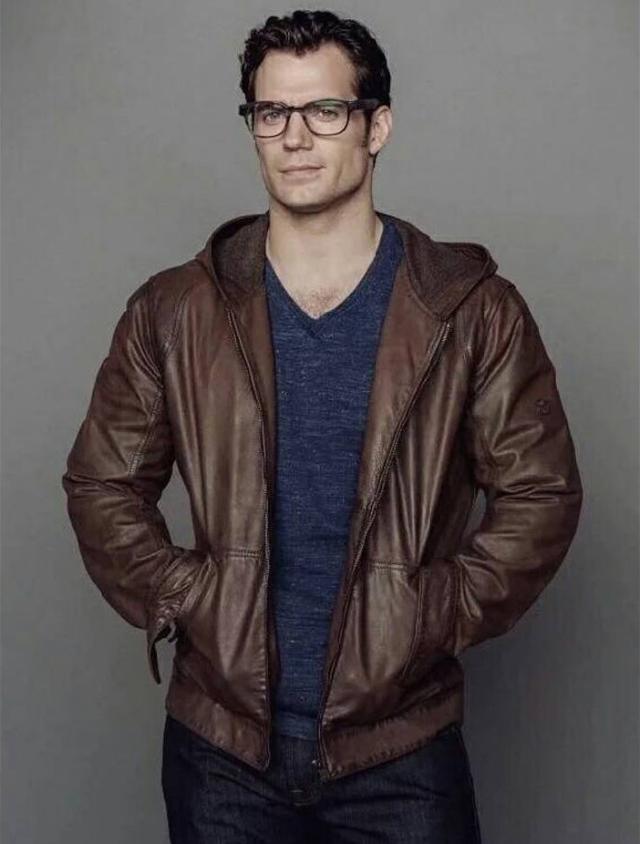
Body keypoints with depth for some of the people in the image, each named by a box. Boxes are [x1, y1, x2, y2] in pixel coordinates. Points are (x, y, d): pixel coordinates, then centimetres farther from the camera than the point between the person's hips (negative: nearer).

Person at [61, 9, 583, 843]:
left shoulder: (474, 310, -3)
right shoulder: (173, 311, 1)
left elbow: (540, 492, -1)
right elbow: (102, 485, 5)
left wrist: (439, 617, -9)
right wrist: (183, 603, -6)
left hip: (404, 743, -1)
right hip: (221, 742, 2)